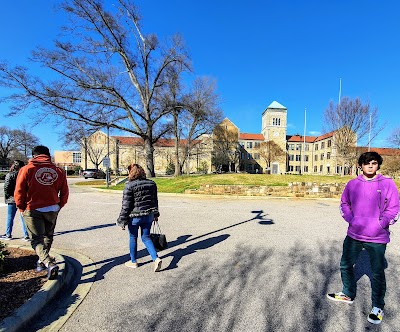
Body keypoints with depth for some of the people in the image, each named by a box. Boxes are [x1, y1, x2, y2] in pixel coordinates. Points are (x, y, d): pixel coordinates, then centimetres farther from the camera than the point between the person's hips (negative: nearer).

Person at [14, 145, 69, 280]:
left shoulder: (27, 169, -6)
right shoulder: (59, 171, 1)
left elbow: (19, 192, -5)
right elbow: (64, 193, 3)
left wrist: (22, 208, 9)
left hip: (33, 210, -3)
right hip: (52, 210, 3)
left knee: (37, 239, 2)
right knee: (48, 236, 22)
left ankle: (49, 263, -16)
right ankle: (42, 261, 33)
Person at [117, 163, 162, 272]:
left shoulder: (129, 185, -13)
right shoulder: (151, 183, 4)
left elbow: (126, 205, -12)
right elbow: (155, 200, 12)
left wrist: (122, 220, -4)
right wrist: (155, 214, 23)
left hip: (135, 216, -5)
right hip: (149, 215, 5)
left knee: (133, 238, 15)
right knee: (146, 237, 15)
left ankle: (133, 262, 30)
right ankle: (156, 258, 2)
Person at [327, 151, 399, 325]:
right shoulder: (352, 184, 1)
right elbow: (344, 203, 11)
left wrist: (379, 224, -15)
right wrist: (350, 219, -3)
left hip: (377, 238, -3)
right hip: (353, 235, 4)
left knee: (377, 273, 10)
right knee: (345, 265, 16)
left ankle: (378, 307, 33)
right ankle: (348, 294, 39)